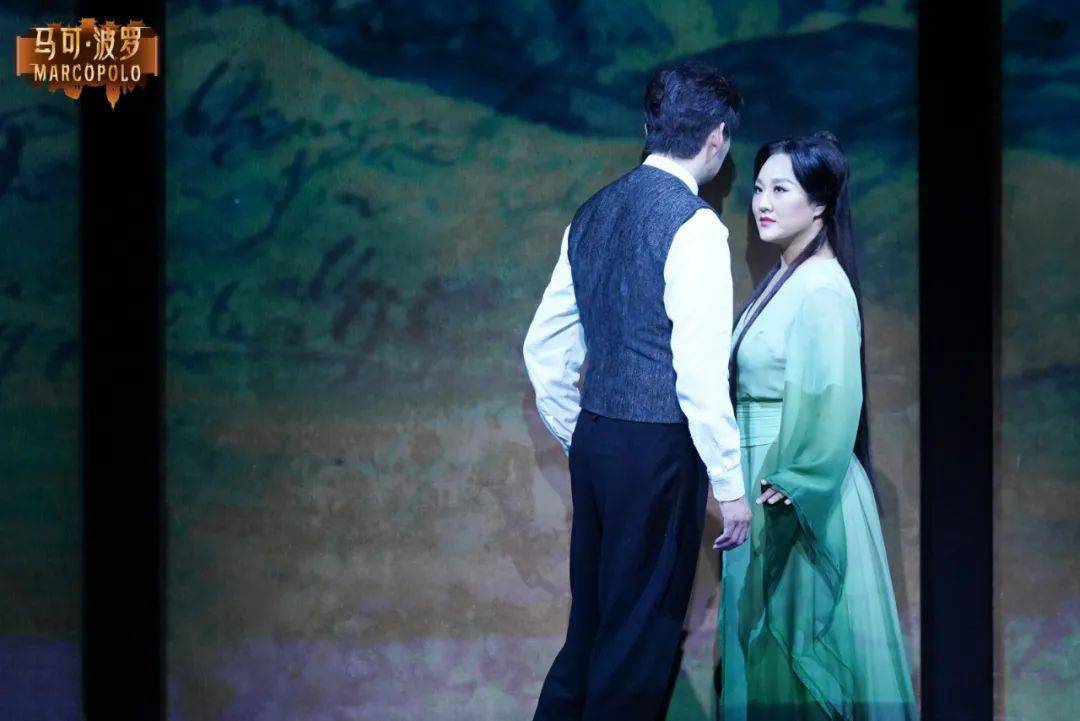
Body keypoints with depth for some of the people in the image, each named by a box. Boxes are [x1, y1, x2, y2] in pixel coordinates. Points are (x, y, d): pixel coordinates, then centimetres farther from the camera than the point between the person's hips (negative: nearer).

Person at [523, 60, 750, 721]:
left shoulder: (592, 214, 10)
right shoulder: (694, 226, -13)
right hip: (659, 447, -7)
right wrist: (731, 485, -12)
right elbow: (700, 371, -18)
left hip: (594, 442, 7)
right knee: (643, 633, 3)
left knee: (592, 618, 17)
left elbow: (544, 350, 14)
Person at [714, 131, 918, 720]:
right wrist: (757, 484, 12)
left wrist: (791, 486, -17)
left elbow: (830, 405, -23)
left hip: (799, 493, -9)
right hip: (766, 484, 9)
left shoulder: (823, 289, -18)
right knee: (767, 635, 15)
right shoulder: (781, 280, 10)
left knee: (796, 630, 1)